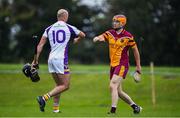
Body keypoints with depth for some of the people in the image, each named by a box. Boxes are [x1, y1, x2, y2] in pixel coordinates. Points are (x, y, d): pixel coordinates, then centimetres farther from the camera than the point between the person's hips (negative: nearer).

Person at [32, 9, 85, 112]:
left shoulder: (49, 29, 11)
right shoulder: (69, 28, 3)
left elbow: (40, 45, 6)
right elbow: (82, 35, 21)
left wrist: (36, 60, 10)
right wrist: (77, 40, 42)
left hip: (51, 59, 6)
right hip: (61, 59, -6)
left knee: (59, 85, 17)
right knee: (65, 86, -2)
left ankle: (56, 108, 11)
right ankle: (44, 98, -17)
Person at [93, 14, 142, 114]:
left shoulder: (127, 36, -8)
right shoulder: (110, 33, 6)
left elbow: (135, 50, 2)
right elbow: (98, 38, -7)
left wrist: (138, 66, 5)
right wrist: (97, 38, -33)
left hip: (122, 65, -7)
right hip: (113, 65, 7)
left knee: (113, 86, -22)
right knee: (118, 91, 11)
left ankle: (113, 110, -24)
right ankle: (135, 106, 28)